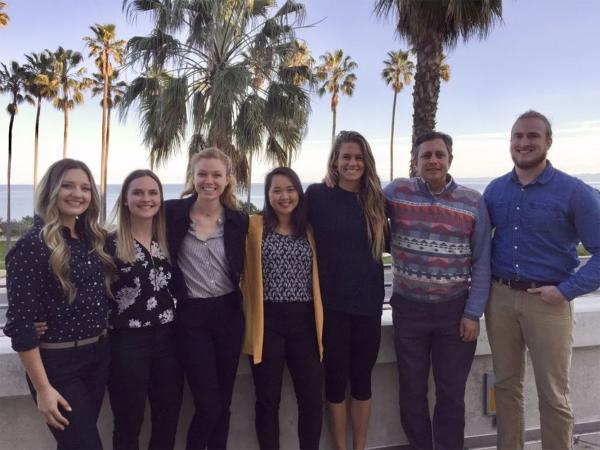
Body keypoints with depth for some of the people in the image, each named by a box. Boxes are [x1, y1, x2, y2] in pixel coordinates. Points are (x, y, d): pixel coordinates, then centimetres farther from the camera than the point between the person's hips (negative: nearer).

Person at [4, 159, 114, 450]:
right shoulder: (33, 245, -15)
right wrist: (42, 388, -17)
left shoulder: (93, 240, 6)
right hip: (57, 363, -6)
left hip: (98, 356, 7)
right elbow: (20, 322, -16)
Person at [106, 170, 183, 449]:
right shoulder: (110, 244, -7)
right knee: (128, 424, 8)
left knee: (168, 420, 13)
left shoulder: (168, 240, 7)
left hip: (167, 339, 5)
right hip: (127, 342, -4)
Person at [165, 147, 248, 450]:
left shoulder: (239, 220, 1)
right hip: (190, 316, -3)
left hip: (228, 314, 3)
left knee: (223, 403, 12)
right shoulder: (173, 212, -7)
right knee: (208, 405, -3)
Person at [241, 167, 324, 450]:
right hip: (267, 321, -3)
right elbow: (244, 274, -1)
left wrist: (319, 321, 11)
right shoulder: (254, 226, -1)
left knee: (313, 398, 4)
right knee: (268, 400, 6)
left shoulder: (308, 229, 11)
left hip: (304, 321, 3)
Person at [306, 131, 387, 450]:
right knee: (336, 376, 9)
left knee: (362, 377, 13)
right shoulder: (317, 195, -5)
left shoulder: (374, 199, 5)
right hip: (331, 301, -2)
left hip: (368, 301, 3)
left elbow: (388, 244, 13)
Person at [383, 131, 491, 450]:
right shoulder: (397, 191, -3)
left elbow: (482, 263, -2)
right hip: (409, 308, 1)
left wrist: (473, 313, -6)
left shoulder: (474, 202, -3)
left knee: (451, 394, 9)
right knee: (412, 391, 13)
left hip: (456, 310, 0)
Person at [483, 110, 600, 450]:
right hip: (500, 298, 4)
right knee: (506, 386, 15)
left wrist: (567, 291, -16)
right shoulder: (495, 190, 6)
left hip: (547, 302, -4)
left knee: (553, 395, 5)